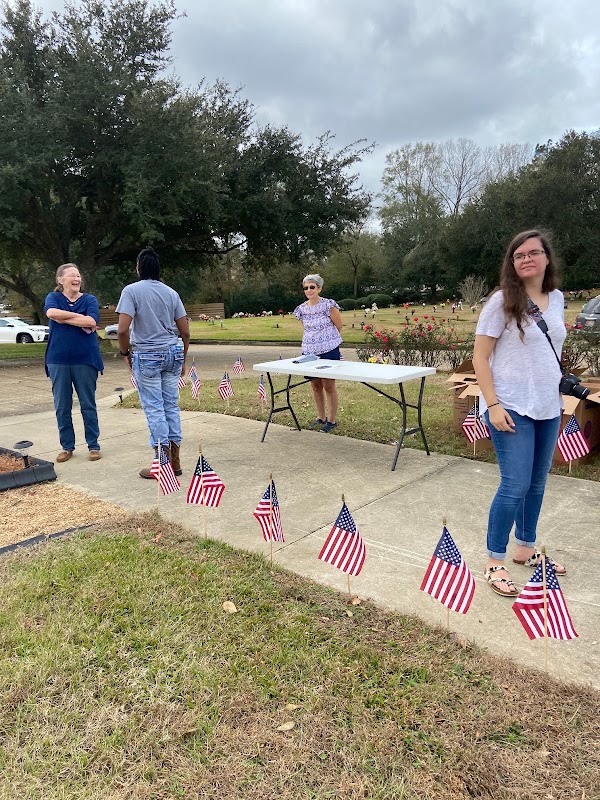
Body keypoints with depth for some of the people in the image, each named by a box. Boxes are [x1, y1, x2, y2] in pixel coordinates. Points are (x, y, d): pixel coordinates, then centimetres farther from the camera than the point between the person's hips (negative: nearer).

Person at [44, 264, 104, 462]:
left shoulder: (90, 299, 4)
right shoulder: (53, 298, 7)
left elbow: (91, 321, -15)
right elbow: (51, 312, -16)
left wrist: (62, 318, -10)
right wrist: (80, 317, -13)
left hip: (85, 360, -1)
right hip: (58, 360, 1)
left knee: (88, 405, 4)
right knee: (62, 406, 6)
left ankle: (93, 445, 14)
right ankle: (67, 446, 18)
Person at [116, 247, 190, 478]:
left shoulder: (132, 291, -6)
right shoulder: (171, 292, 8)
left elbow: (123, 329, -16)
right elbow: (185, 331, 7)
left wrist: (126, 353, 1)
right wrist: (183, 359, 18)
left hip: (147, 356, -5)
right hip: (173, 353, 5)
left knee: (154, 408, 1)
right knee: (171, 405, 10)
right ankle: (174, 459, 16)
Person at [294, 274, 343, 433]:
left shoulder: (329, 305, -11)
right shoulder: (301, 309, 3)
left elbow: (339, 325, -2)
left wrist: (327, 338, 7)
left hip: (329, 351, -5)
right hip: (310, 352, 5)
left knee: (328, 386, 0)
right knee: (315, 386, 12)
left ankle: (331, 420, 10)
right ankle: (321, 418, 26)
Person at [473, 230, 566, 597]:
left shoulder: (556, 299, 9)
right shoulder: (502, 301, -9)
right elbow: (480, 357, -11)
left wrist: (559, 397, 15)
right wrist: (493, 405, -18)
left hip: (548, 408, 6)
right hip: (512, 408, -6)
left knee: (537, 483, 15)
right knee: (516, 486, -6)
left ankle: (525, 548, 33)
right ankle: (495, 562, 9)